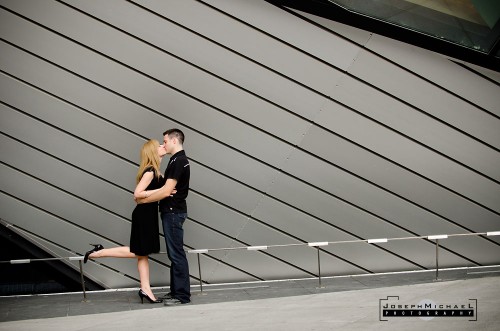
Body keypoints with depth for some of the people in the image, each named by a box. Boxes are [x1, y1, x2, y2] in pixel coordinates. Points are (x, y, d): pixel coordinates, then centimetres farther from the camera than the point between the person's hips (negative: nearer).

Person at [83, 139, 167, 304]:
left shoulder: (155, 171, 10)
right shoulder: (150, 171, -17)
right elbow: (137, 193, -23)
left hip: (149, 215, 9)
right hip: (143, 215, -9)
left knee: (143, 253, 8)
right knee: (138, 252, -1)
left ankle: (145, 289, 11)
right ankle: (99, 252, 4)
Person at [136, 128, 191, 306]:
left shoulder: (178, 161, -17)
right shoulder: (179, 160, 16)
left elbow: (166, 191, -20)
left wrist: (142, 200, -11)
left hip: (174, 212, -10)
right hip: (172, 212, 10)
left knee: (176, 254, -6)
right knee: (174, 253, 13)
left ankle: (183, 295, -2)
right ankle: (176, 291, 20)